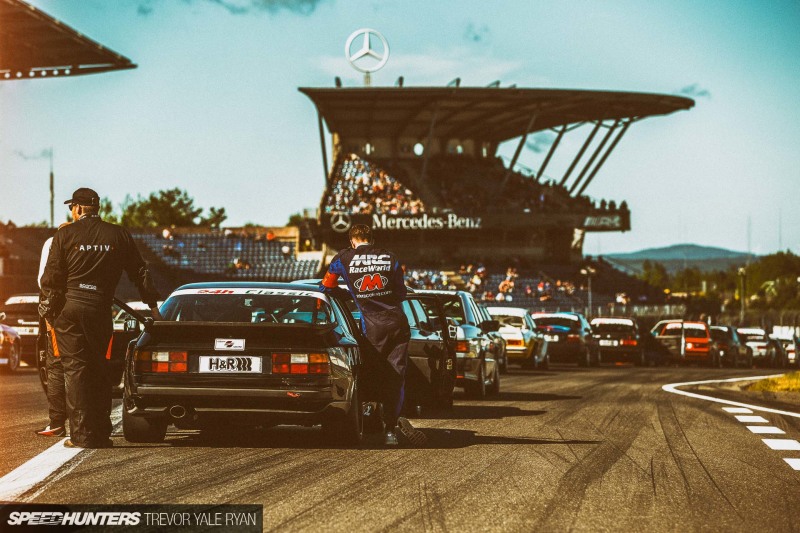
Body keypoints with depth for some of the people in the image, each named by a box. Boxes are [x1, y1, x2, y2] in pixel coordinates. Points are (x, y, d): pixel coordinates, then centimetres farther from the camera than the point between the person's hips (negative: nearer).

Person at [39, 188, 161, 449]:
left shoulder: (65, 234, 0)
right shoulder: (119, 235, 9)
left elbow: (51, 277, -1)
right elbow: (139, 273, 14)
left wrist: (47, 309, 9)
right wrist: (153, 305, 21)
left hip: (69, 308, -3)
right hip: (101, 309, 3)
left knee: (75, 370, -1)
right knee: (98, 371, 13)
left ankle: (82, 435, -5)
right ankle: (101, 434, 14)